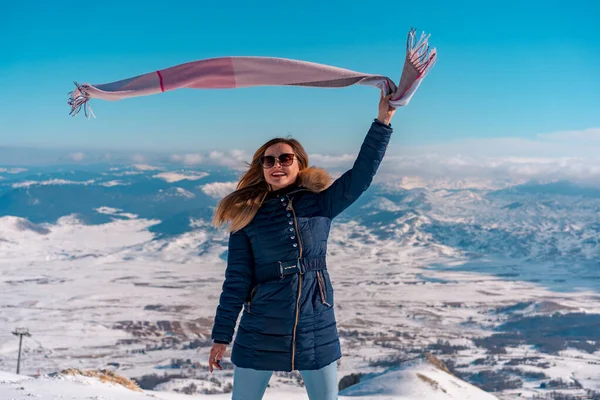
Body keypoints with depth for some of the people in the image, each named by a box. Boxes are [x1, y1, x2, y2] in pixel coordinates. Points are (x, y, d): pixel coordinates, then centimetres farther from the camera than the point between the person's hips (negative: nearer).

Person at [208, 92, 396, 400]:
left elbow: (362, 173, -8)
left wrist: (383, 121, -16)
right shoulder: (247, 216, -1)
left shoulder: (320, 204, 1)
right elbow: (236, 280, -1)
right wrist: (221, 335, -2)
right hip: (261, 331, -1)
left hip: (317, 329, 1)